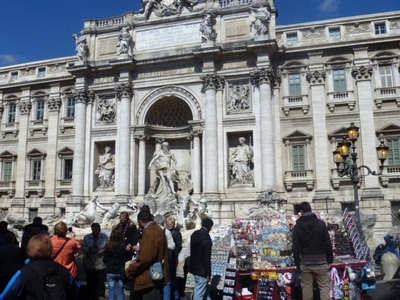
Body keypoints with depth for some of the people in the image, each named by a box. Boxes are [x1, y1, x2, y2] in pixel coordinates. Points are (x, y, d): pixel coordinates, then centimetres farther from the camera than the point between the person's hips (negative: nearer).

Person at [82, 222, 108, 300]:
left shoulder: (104, 237, 3)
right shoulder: (86, 237, 5)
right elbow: (83, 248, 0)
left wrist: (103, 250, -17)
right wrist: (90, 249, -16)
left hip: (101, 265, -1)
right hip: (90, 265, 1)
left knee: (100, 283, 3)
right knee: (91, 283, 9)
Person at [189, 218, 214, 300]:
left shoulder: (194, 234, 2)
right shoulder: (206, 239, -24)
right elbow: (207, 258, -22)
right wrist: (208, 273, -14)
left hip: (194, 266, 9)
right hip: (202, 269, -9)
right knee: (199, 292, 1)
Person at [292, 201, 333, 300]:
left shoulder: (297, 227, -2)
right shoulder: (321, 223, -4)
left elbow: (295, 247, -1)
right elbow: (328, 243, -4)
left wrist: (297, 263, 7)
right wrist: (330, 259, 5)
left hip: (305, 262, 1)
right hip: (320, 261, -1)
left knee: (306, 287, 10)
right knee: (324, 286, 6)